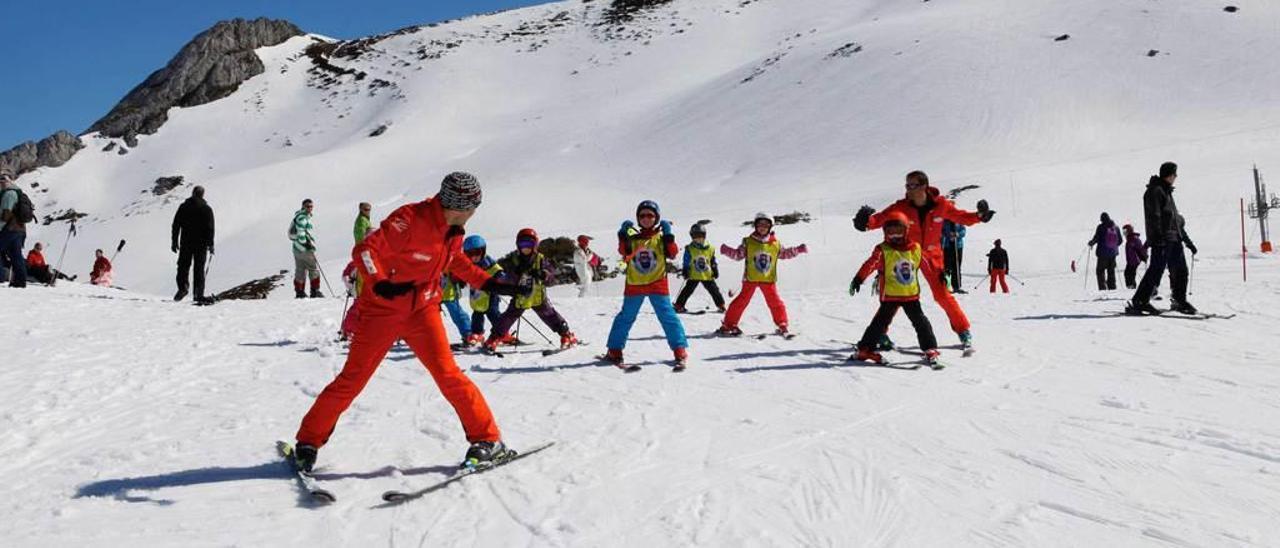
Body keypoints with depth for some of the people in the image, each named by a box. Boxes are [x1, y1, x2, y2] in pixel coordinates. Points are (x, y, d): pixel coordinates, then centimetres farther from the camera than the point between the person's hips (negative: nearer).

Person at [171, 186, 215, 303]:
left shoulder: (183, 207, 3)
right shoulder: (207, 209, -2)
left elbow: (176, 225, 3)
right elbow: (210, 228, -5)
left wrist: (174, 241, 9)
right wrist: (210, 244, -1)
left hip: (186, 243, 1)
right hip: (201, 243, -1)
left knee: (183, 266, 9)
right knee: (199, 268, 3)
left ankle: (182, 287, -10)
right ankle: (198, 294, 1)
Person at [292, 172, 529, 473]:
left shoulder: (454, 228, 0)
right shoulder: (411, 220, -22)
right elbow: (365, 250, -24)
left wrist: (488, 282, 12)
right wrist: (379, 283, -40)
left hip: (423, 309, 4)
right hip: (382, 309, -4)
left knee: (447, 373, -12)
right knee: (352, 379, 1)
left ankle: (488, 440, -2)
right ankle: (309, 441, 20)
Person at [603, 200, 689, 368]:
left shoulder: (661, 237, 4)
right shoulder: (633, 237, 9)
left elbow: (672, 253, -9)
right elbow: (624, 252, -6)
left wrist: (668, 234, -19)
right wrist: (623, 234, -16)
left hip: (657, 284, -2)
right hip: (634, 284, 2)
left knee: (668, 316, -8)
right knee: (625, 317, 6)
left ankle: (681, 351, -5)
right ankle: (614, 351, 14)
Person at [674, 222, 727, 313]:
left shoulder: (710, 249, 0)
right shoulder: (689, 249, -6)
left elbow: (713, 262, 11)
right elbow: (686, 262, -1)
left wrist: (715, 271, 7)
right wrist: (685, 272, -6)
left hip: (708, 275, 2)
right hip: (694, 275, -2)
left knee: (714, 290, 8)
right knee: (687, 291, -4)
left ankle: (721, 306, 20)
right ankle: (678, 306, 3)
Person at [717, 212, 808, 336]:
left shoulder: (775, 243, 5)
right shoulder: (748, 242, -1)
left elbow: (784, 253, 18)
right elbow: (738, 254, 0)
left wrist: (798, 250, 10)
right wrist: (727, 251, -17)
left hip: (769, 279, 2)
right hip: (750, 278, -2)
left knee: (775, 302, 4)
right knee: (742, 300, -4)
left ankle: (782, 324, 20)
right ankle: (728, 325, 2)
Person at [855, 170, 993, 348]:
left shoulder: (940, 205, -10)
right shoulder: (901, 207, -14)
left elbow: (961, 217, 1)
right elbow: (881, 218, -19)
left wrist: (979, 216, -16)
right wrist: (867, 221, -40)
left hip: (931, 256, 0)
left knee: (943, 294, -3)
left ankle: (964, 330, 12)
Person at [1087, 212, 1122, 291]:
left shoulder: (1101, 227, -10)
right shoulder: (1116, 227, 6)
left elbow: (1096, 238, -13)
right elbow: (1120, 240, 12)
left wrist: (1091, 243, 7)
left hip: (1103, 252, -5)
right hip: (1113, 252, 5)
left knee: (1100, 270, 2)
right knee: (1111, 271, 14)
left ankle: (1102, 287, -8)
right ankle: (1112, 287, 13)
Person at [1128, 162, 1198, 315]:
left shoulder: (1167, 192, 24)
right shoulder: (1155, 191, -5)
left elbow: (1176, 219, 28)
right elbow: (1154, 216, -15)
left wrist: (1188, 241, 27)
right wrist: (1157, 237, -25)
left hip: (1174, 239, 9)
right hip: (1162, 240, -9)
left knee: (1181, 271, 8)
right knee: (1156, 270, -13)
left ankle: (1179, 301, 19)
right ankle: (1138, 303, -12)